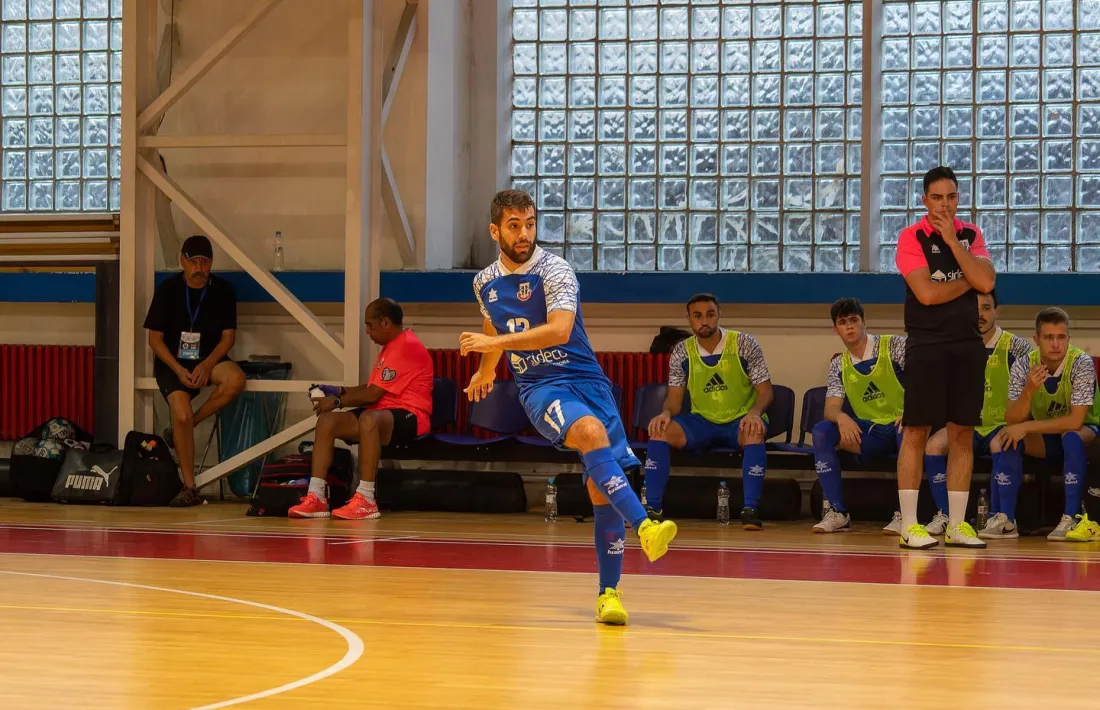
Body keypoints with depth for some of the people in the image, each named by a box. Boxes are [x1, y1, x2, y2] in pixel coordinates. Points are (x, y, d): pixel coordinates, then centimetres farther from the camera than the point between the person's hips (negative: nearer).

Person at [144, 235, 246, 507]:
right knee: (182, 415, -26)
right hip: (172, 362, -2)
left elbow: (228, 336, 0)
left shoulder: (223, 290, -2)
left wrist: (207, 365, -17)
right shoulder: (167, 290, -5)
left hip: (209, 359, 2)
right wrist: (179, 370, -16)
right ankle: (189, 487, -16)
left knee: (236, 379, -32)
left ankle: (181, 429, -13)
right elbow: (155, 338, -3)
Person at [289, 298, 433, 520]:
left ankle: (366, 500, -39)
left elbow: (374, 394, -17)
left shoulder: (407, 347, -14)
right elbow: (372, 388, 25)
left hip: (410, 417, -11)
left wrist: (338, 401, -5)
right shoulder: (391, 346, 21)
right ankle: (316, 498, -13)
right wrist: (340, 391, 13)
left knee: (369, 418, -41)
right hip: (383, 413, 11)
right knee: (327, 421, -6)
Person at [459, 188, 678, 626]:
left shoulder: (554, 270, -8)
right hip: (540, 388, 1)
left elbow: (559, 329, -24)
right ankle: (644, 527, -46)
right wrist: (486, 371, 48)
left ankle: (609, 592, 3)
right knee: (591, 431, -33)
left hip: (586, 379, -1)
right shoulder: (485, 283, 9)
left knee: (602, 487, -9)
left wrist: (494, 343, -24)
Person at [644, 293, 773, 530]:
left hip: (740, 421, -3)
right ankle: (652, 508, -23)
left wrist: (755, 412, -30)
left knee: (755, 432, -38)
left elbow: (765, 390, -7)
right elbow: (674, 399, 1)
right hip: (701, 422, 3)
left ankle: (751, 508, -37)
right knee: (660, 429, -23)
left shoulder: (744, 344, -8)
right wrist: (666, 413, -24)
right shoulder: (681, 352, 0)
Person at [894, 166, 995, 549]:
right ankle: (909, 525, -3)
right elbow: (927, 293, -16)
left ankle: (957, 525, 10)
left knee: (962, 433, 4)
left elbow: (986, 282, -7)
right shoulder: (911, 237, -4)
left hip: (968, 344, 4)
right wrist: (967, 281, -3)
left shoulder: (971, 235, 10)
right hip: (926, 343, -4)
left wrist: (952, 240, -9)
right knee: (916, 432, -5)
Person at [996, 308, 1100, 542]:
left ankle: (1071, 519, -33)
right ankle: (1005, 518, -18)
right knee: (1010, 438, -23)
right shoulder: (1024, 366, -14)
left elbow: (1075, 421, -30)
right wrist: (1028, 391, -37)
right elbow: (1011, 421, -18)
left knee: (1071, 436, -36)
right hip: (1044, 437, 4)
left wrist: (1026, 427, -30)